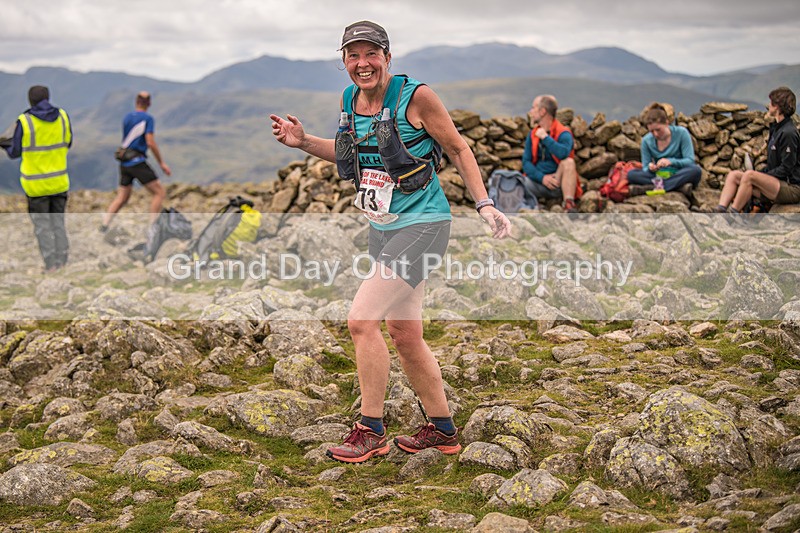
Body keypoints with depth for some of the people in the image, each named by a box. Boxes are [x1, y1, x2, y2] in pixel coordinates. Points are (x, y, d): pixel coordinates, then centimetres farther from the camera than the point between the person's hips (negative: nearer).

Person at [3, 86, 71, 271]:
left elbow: (14, 152, -4)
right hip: (59, 180, 3)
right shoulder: (63, 116, -5)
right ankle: (62, 260, 19)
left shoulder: (24, 122, -14)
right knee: (58, 222, 16)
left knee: (42, 225, 8)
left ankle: (50, 264, 10)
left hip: (36, 183, -3)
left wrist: (7, 144, 16)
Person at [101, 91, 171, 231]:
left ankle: (104, 225, 3)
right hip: (138, 162, -7)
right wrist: (162, 163, -10)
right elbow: (150, 142, -14)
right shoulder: (148, 118, -7)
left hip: (124, 162, 7)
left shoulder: (127, 117, 13)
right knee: (160, 192, -1)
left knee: (122, 197, 13)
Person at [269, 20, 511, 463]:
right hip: (383, 229, 8)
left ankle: (371, 431, -1)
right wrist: (304, 142, 9)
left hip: (421, 224, -8)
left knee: (362, 319, -15)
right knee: (404, 335, 13)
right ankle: (442, 430, 28)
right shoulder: (349, 100, 6)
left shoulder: (414, 96, -13)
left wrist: (484, 205, -9)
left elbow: (457, 149, -4)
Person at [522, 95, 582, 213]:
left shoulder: (563, 133, -5)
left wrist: (545, 137, -16)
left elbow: (563, 153, -28)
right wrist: (542, 177, -13)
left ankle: (569, 203, -32)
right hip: (538, 182, 2)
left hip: (558, 183, -2)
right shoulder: (532, 135, 11)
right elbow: (526, 162, 4)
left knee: (568, 162, -31)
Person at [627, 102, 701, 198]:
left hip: (680, 175, -2)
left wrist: (671, 161, -30)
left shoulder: (681, 133, -6)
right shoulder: (646, 140, 1)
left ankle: (653, 187, -36)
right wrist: (650, 168, -25)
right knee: (631, 174, -23)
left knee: (695, 170, -35)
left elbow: (690, 161, -12)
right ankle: (679, 186, -33)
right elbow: (645, 169, 0)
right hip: (659, 177, 2)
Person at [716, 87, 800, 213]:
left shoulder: (788, 133, -15)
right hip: (777, 184, 10)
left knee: (749, 175, -30)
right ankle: (719, 212, -22)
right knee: (733, 175, -2)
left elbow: (786, 168, -18)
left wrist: (763, 175, -14)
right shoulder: (776, 128, 17)